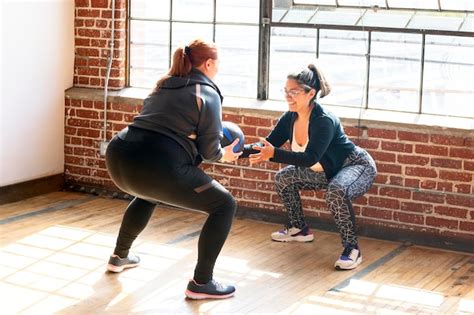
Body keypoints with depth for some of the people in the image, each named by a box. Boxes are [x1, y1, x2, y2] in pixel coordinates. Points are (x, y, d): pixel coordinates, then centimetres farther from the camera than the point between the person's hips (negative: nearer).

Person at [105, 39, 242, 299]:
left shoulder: (163, 85, 26)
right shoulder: (208, 94, 6)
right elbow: (209, 150, 3)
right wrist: (223, 155, 26)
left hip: (118, 156, 8)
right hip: (157, 167, -8)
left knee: (149, 193, 42)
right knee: (224, 204, 6)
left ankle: (120, 256, 48)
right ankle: (201, 283, 6)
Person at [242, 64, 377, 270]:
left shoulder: (324, 121, -32)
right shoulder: (290, 118, -9)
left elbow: (310, 159, -42)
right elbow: (268, 145, -4)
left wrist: (274, 154, -52)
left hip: (358, 166, -9)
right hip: (329, 171, 9)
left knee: (337, 191, -39)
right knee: (284, 178, 8)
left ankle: (352, 248, -23)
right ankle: (299, 229, 24)